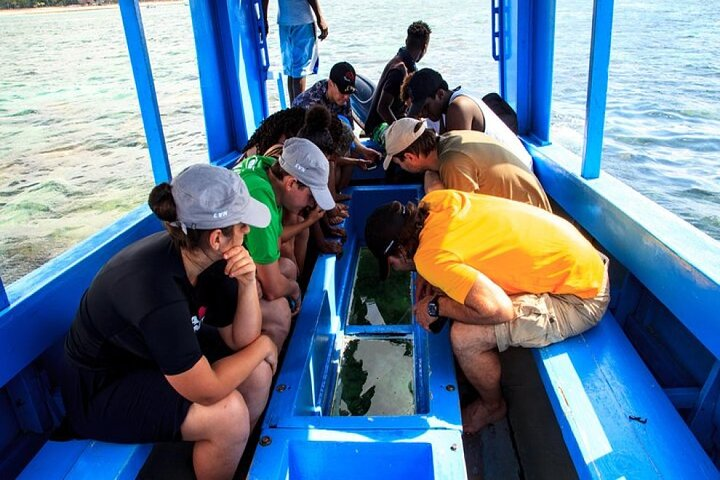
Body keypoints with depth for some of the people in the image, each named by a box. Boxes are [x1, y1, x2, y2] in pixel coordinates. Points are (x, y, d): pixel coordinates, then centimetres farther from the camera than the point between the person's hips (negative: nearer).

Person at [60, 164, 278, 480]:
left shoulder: (208, 258, -14)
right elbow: (207, 391, -31)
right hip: (101, 390, -8)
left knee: (260, 365, -2)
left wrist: (247, 284, -24)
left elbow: (239, 340, -7)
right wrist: (261, 346, -16)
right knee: (228, 411, -24)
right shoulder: (157, 289, -37)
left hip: (158, 351, 8)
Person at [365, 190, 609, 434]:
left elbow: (499, 310, -34)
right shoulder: (434, 200, -2)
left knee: (465, 336, -19)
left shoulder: (430, 258, -25)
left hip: (580, 298, -9)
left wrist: (436, 306, -18)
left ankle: (492, 406, 12)